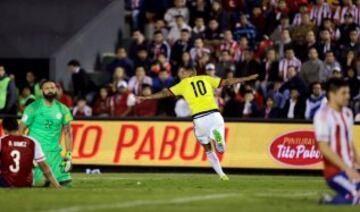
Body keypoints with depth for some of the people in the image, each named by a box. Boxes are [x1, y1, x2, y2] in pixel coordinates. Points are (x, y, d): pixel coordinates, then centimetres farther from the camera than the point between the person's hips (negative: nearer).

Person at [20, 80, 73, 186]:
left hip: (54, 152, 4)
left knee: (65, 180, -10)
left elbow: (67, 132, 11)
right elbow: (21, 130, -3)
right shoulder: (33, 108, -5)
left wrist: (68, 155, 3)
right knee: (39, 182, -17)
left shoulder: (63, 109, 7)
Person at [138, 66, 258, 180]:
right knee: (221, 149, 8)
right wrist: (248, 78, 24)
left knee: (208, 149, 18)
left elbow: (165, 93, 9)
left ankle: (221, 174, 7)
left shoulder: (183, 84, 11)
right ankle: (217, 136, -24)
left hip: (199, 118, -1)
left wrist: (146, 98, 14)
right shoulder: (206, 79, 15)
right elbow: (227, 82, 16)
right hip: (214, 114, 1)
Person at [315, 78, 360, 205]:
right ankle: (329, 201, -5)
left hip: (350, 170, 8)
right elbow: (324, 148, -17)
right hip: (335, 172, -8)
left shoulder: (347, 113, 15)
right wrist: (347, 169, -19)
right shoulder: (323, 115, -11)